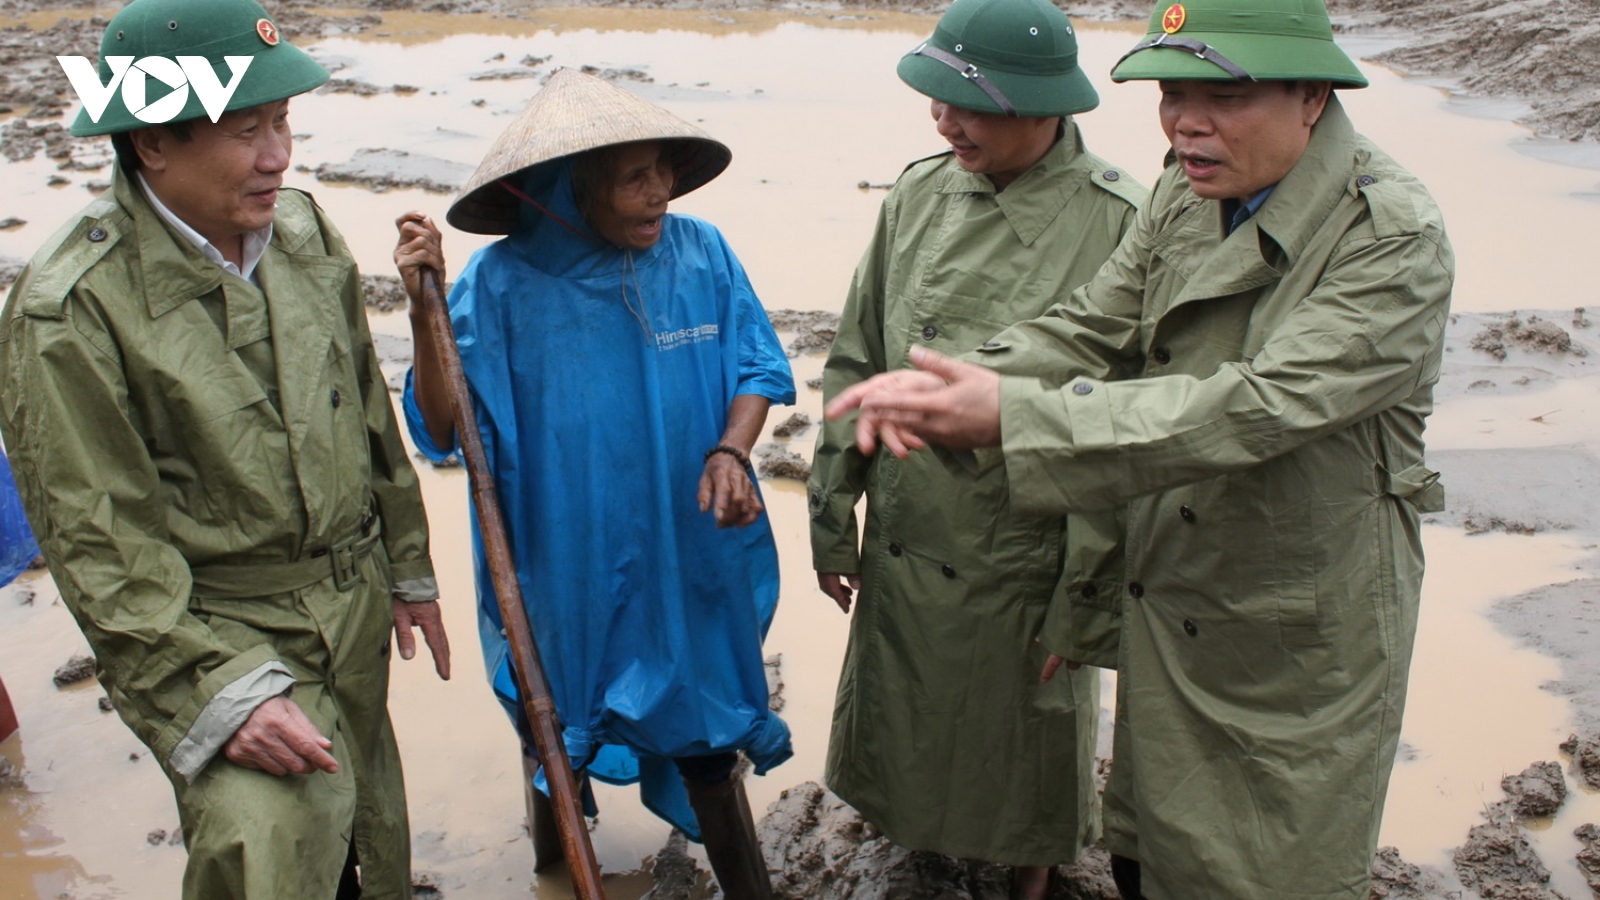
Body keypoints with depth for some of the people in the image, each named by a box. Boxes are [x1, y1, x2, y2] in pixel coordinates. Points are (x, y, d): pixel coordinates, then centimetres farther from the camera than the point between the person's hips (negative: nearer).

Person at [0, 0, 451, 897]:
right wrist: (222, 690, -23)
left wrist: (409, 570, 16)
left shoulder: (305, 234, -1)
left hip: (355, 616, 6)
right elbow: (102, 545, -18)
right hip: (209, 632, -6)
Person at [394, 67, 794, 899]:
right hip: (565, 571, 0)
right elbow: (440, 428, -14)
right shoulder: (503, 284, -16)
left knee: (702, 742, 16)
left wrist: (730, 451, -18)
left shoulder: (700, 253, -10)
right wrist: (425, 309, -27)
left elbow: (756, 367, 0)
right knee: (555, 743, 22)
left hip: (686, 561, 1)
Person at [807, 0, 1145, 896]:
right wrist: (834, 513, 8)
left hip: (1023, 568, -4)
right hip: (904, 547, 4)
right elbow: (857, 364, 6)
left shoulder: (1116, 222, -17)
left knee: (1029, 745, 18)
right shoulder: (919, 195, -1)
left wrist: (1089, 596, -13)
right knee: (902, 735, 21)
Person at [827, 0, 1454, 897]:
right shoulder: (1187, 198, -2)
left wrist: (1012, 417, -40)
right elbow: (1090, 329, -6)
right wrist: (952, 385, -27)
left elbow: (1259, 406, -34)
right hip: (1169, 609, 6)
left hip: (1299, 640, -6)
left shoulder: (1396, 239, -23)